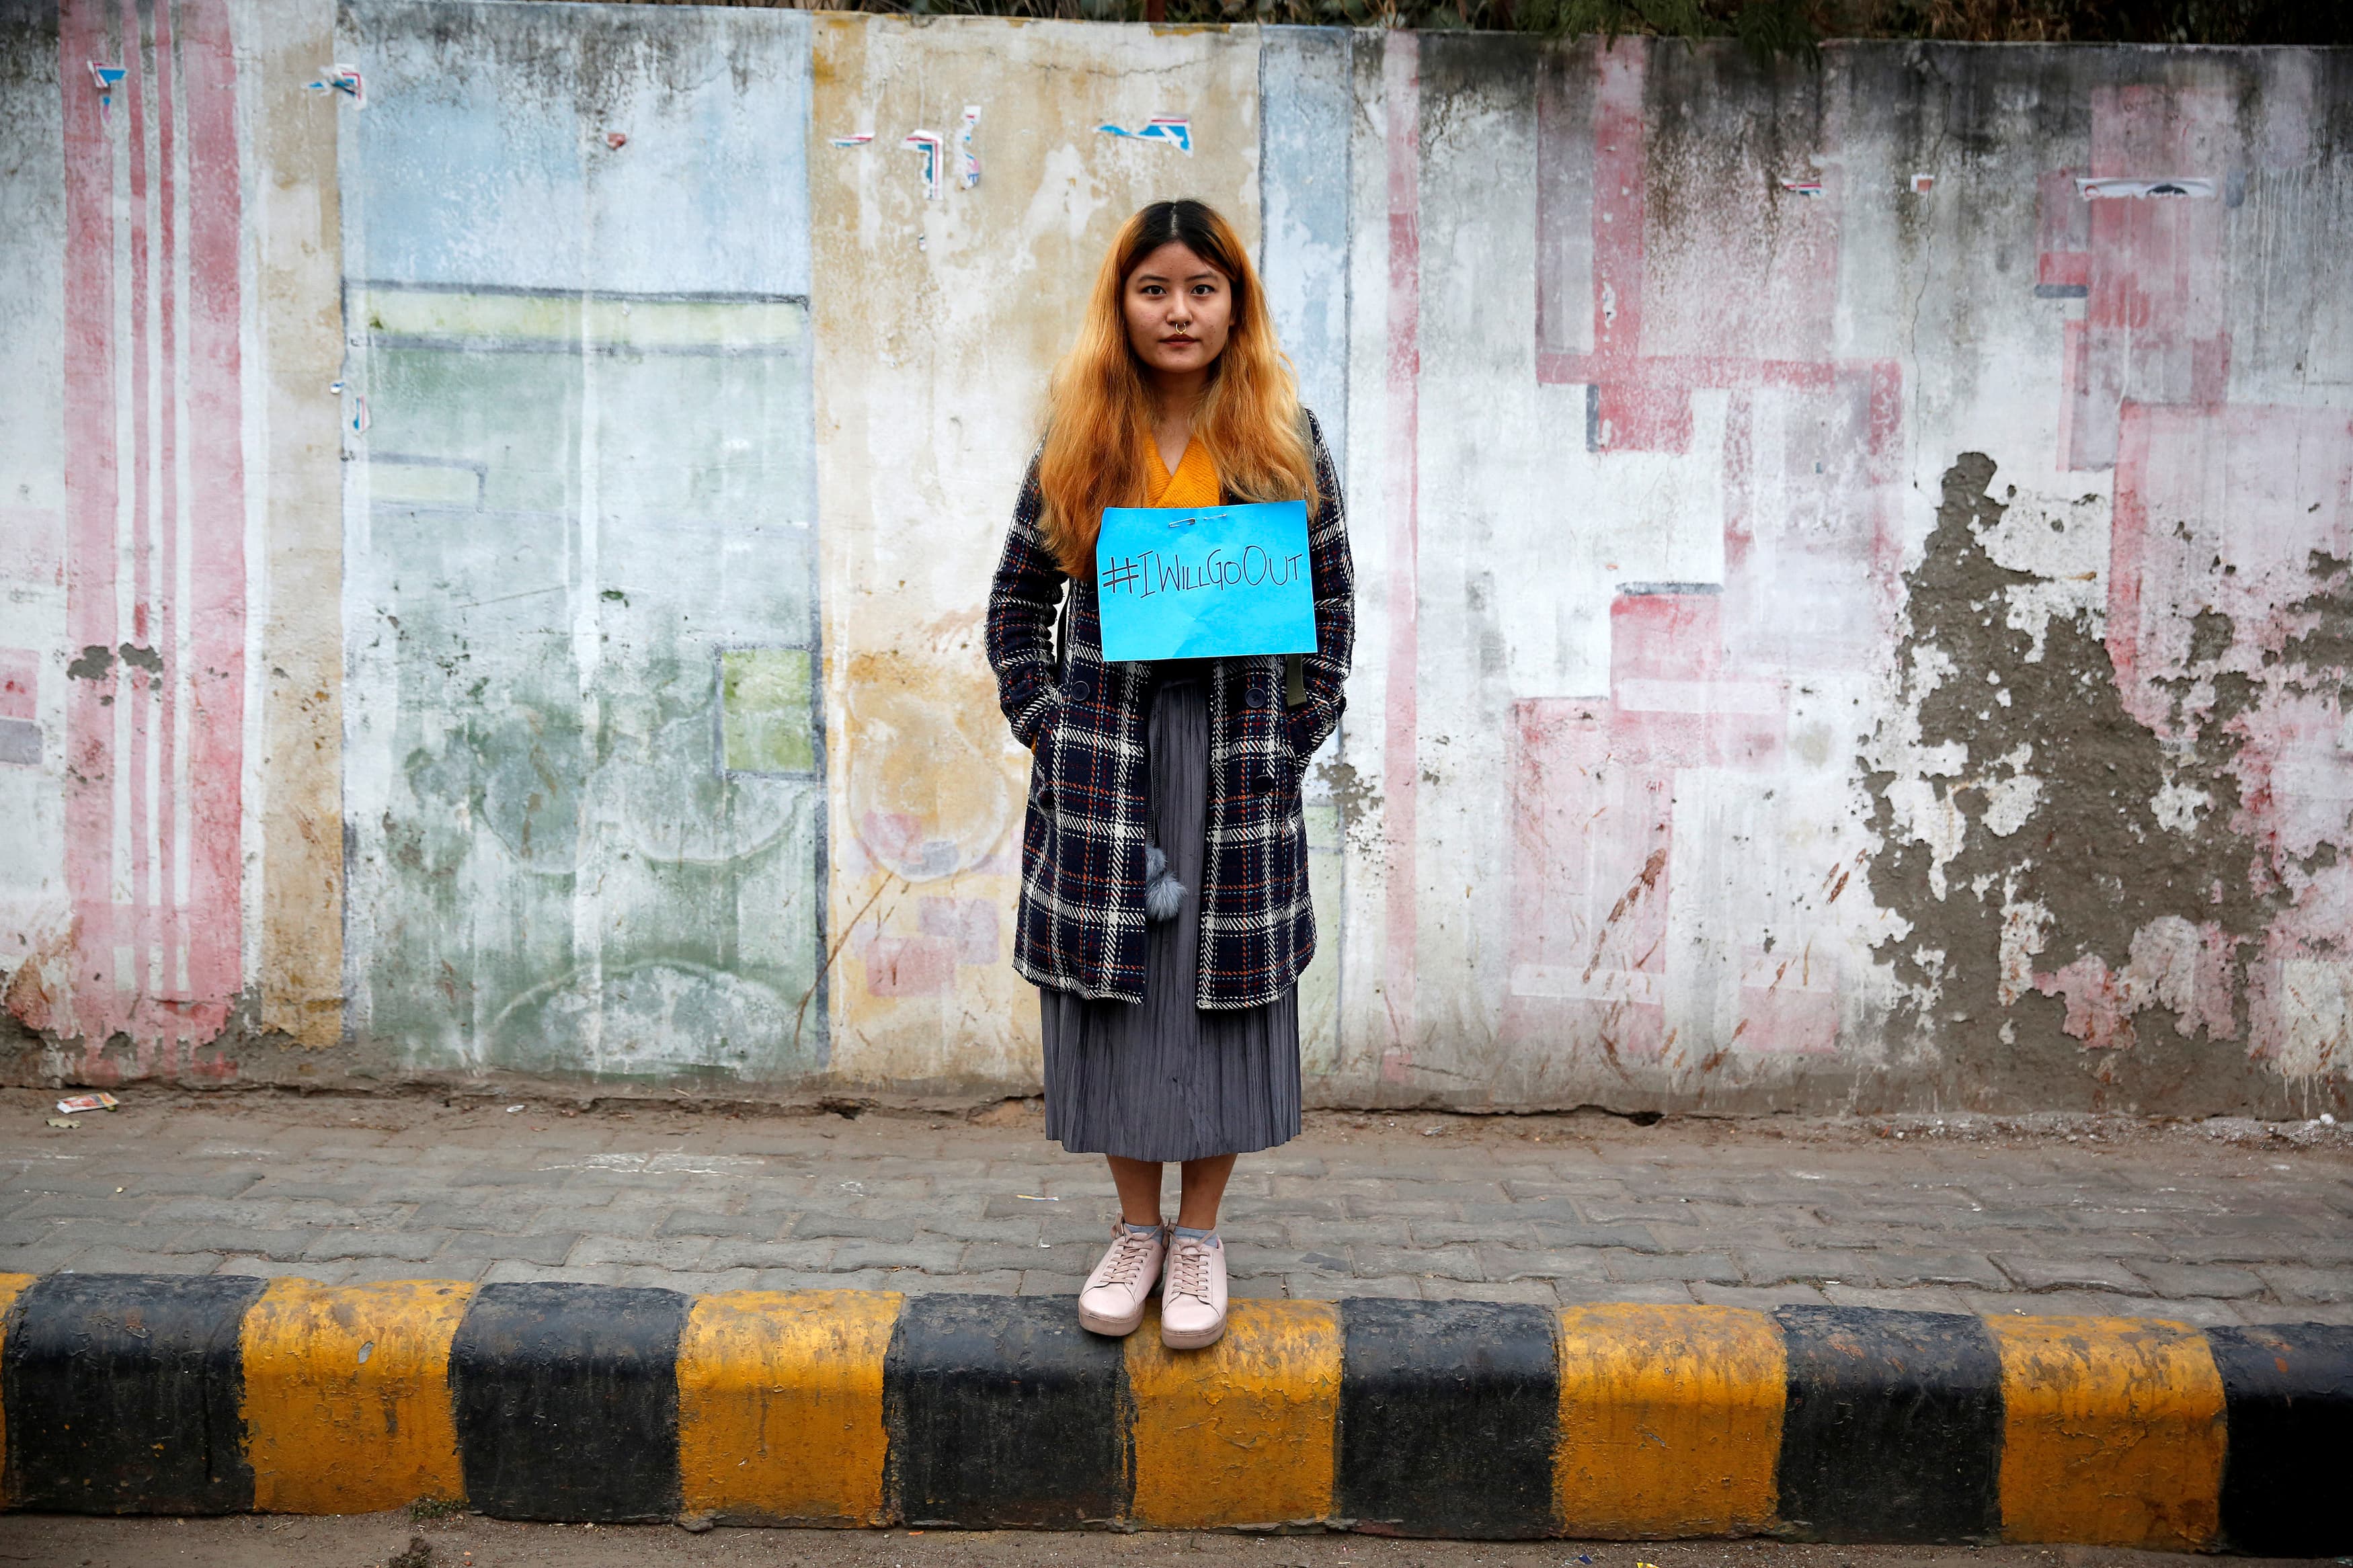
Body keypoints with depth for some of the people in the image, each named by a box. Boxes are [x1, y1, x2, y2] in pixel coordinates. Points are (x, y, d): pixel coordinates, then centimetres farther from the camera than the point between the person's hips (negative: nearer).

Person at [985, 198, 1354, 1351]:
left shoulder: (1285, 438, 4)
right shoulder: (1077, 441, 5)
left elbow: (1330, 599, 7)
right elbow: (1017, 600, 10)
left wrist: (1291, 733, -2)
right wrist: (1044, 726, -1)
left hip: (1239, 754, 0)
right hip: (1103, 747, 1)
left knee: (1226, 982, 3)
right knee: (1111, 981, 4)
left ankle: (1198, 1234, 19)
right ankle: (1135, 1227, 21)